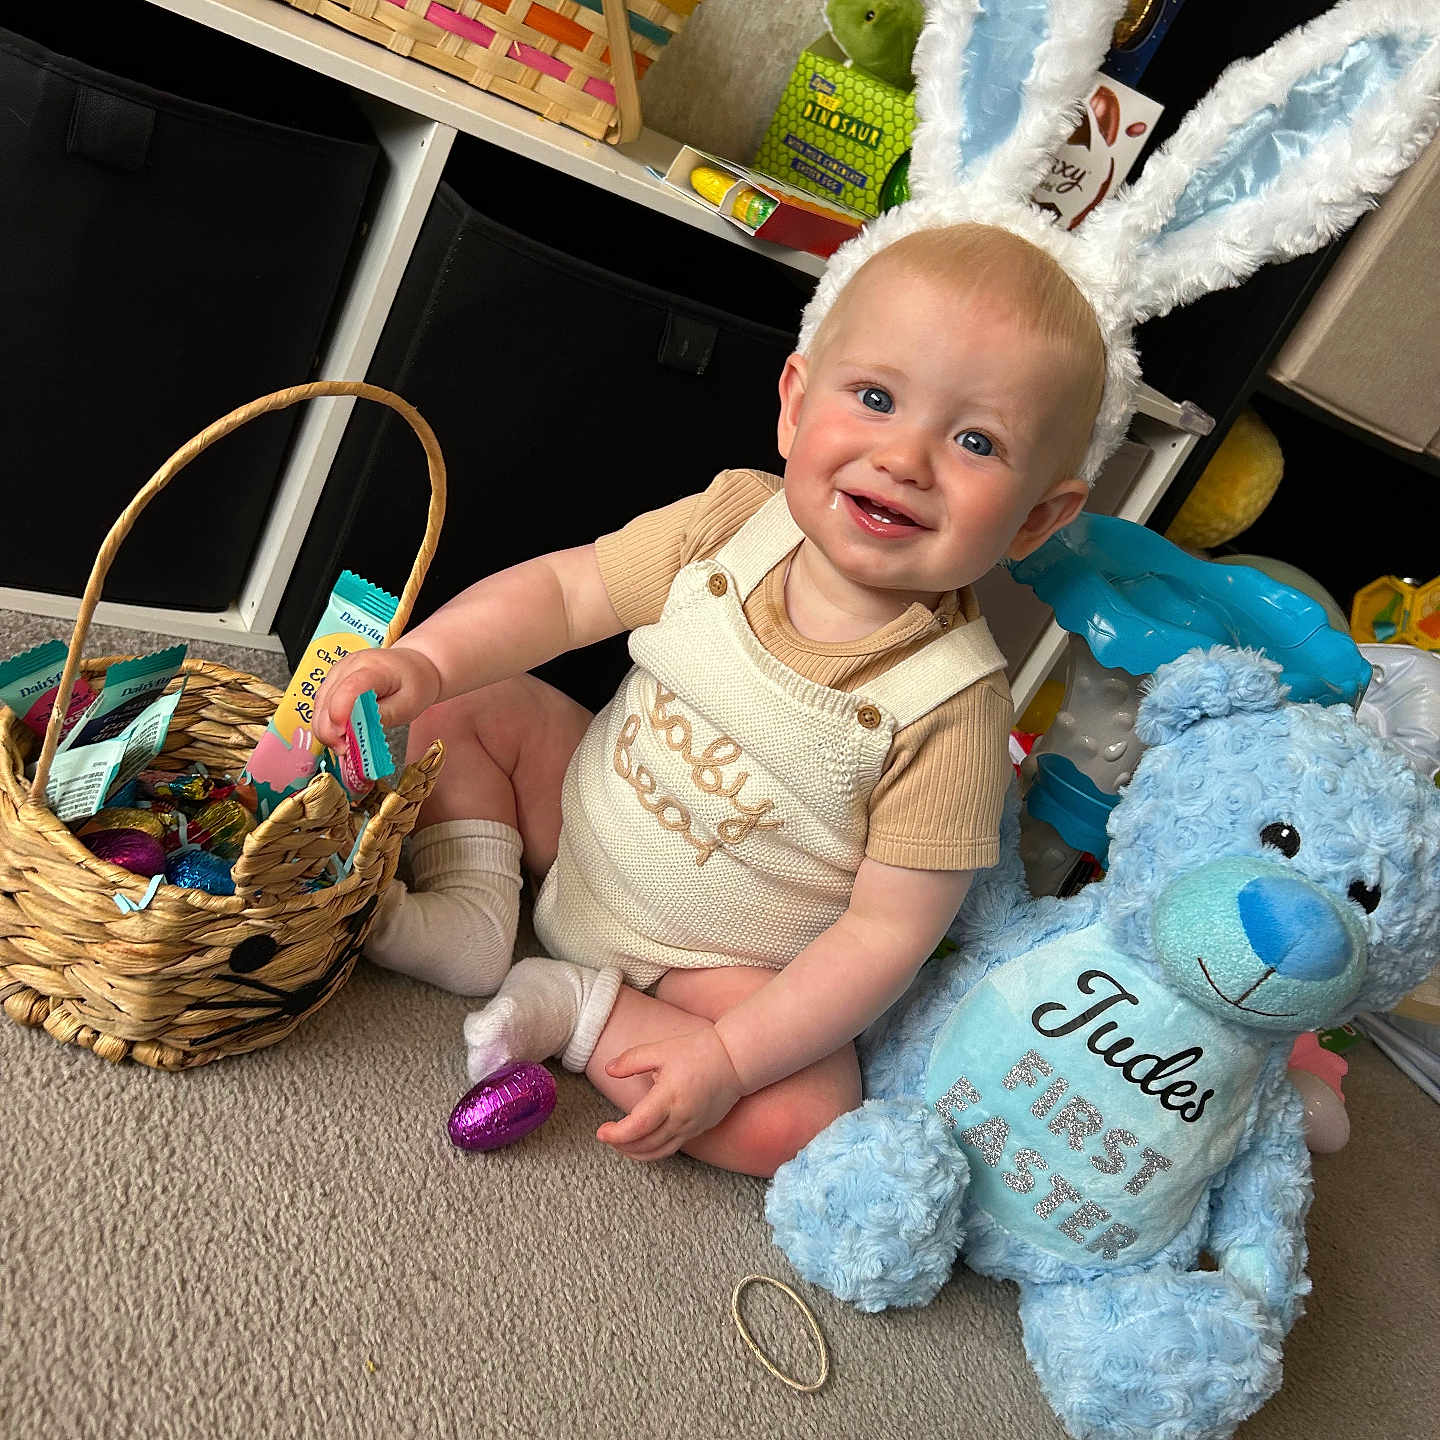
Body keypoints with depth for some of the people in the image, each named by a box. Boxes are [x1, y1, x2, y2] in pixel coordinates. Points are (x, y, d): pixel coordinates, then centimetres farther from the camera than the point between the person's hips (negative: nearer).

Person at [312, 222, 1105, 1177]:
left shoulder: (954, 706, -27)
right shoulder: (733, 523, -17)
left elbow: (890, 931, -23)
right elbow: (562, 592, -9)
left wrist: (726, 1058, -27)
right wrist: (426, 660, -27)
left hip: (730, 966, -3)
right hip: (584, 812, 4)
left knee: (803, 1123, -25)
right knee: (463, 704, -2)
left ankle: (591, 1011, -9)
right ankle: (473, 917, -1)